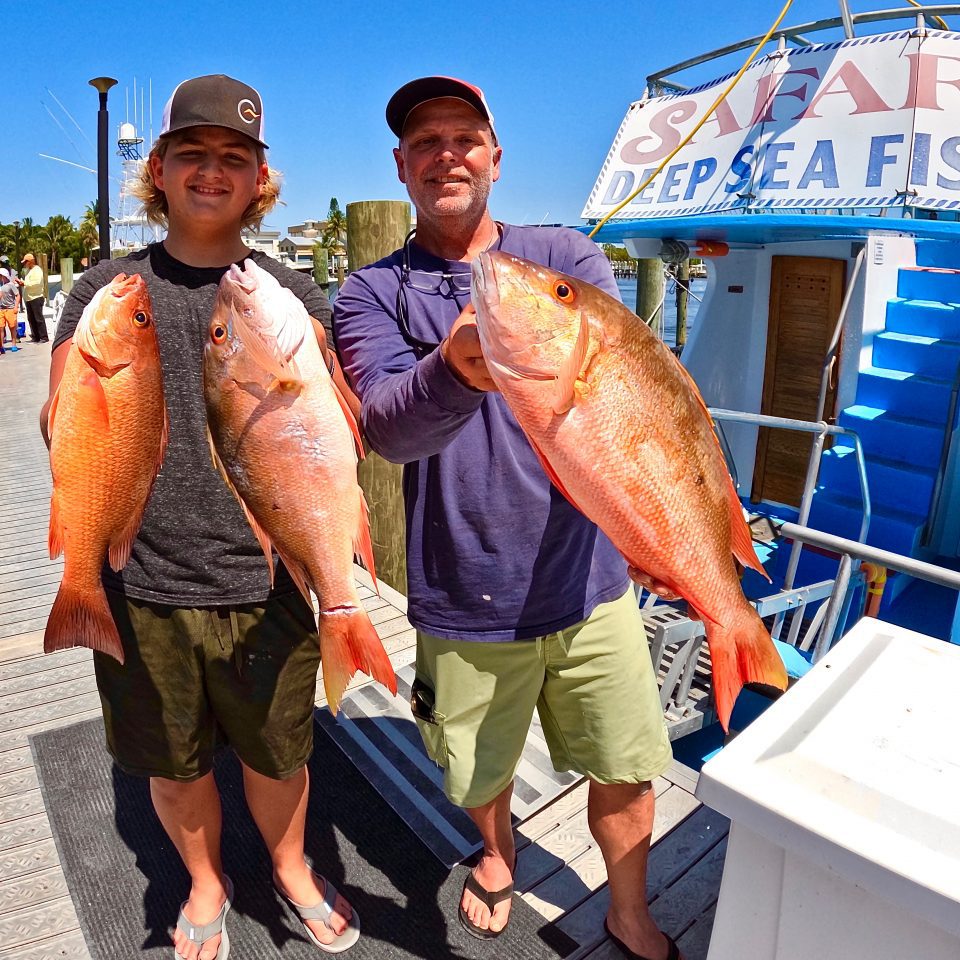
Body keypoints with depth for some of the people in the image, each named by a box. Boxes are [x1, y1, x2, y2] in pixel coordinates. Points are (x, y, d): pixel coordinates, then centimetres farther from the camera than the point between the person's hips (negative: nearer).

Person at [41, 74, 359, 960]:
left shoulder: (294, 297, 2)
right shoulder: (106, 288, 4)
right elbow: (59, 426, 0)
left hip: (264, 585, 0)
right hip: (140, 587, 1)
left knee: (277, 757, 16)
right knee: (175, 768, 18)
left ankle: (290, 868, 48)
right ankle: (205, 886, 48)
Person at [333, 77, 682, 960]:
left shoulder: (566, 256, 2)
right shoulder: (371, 293, -2)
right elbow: (386, 426, -20)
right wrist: (455, 372, -42)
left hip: (588, 583, 1)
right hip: (464, 603, 0)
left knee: (627, 773, 14)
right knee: (481, 772, 21)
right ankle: (498, 852, 56)